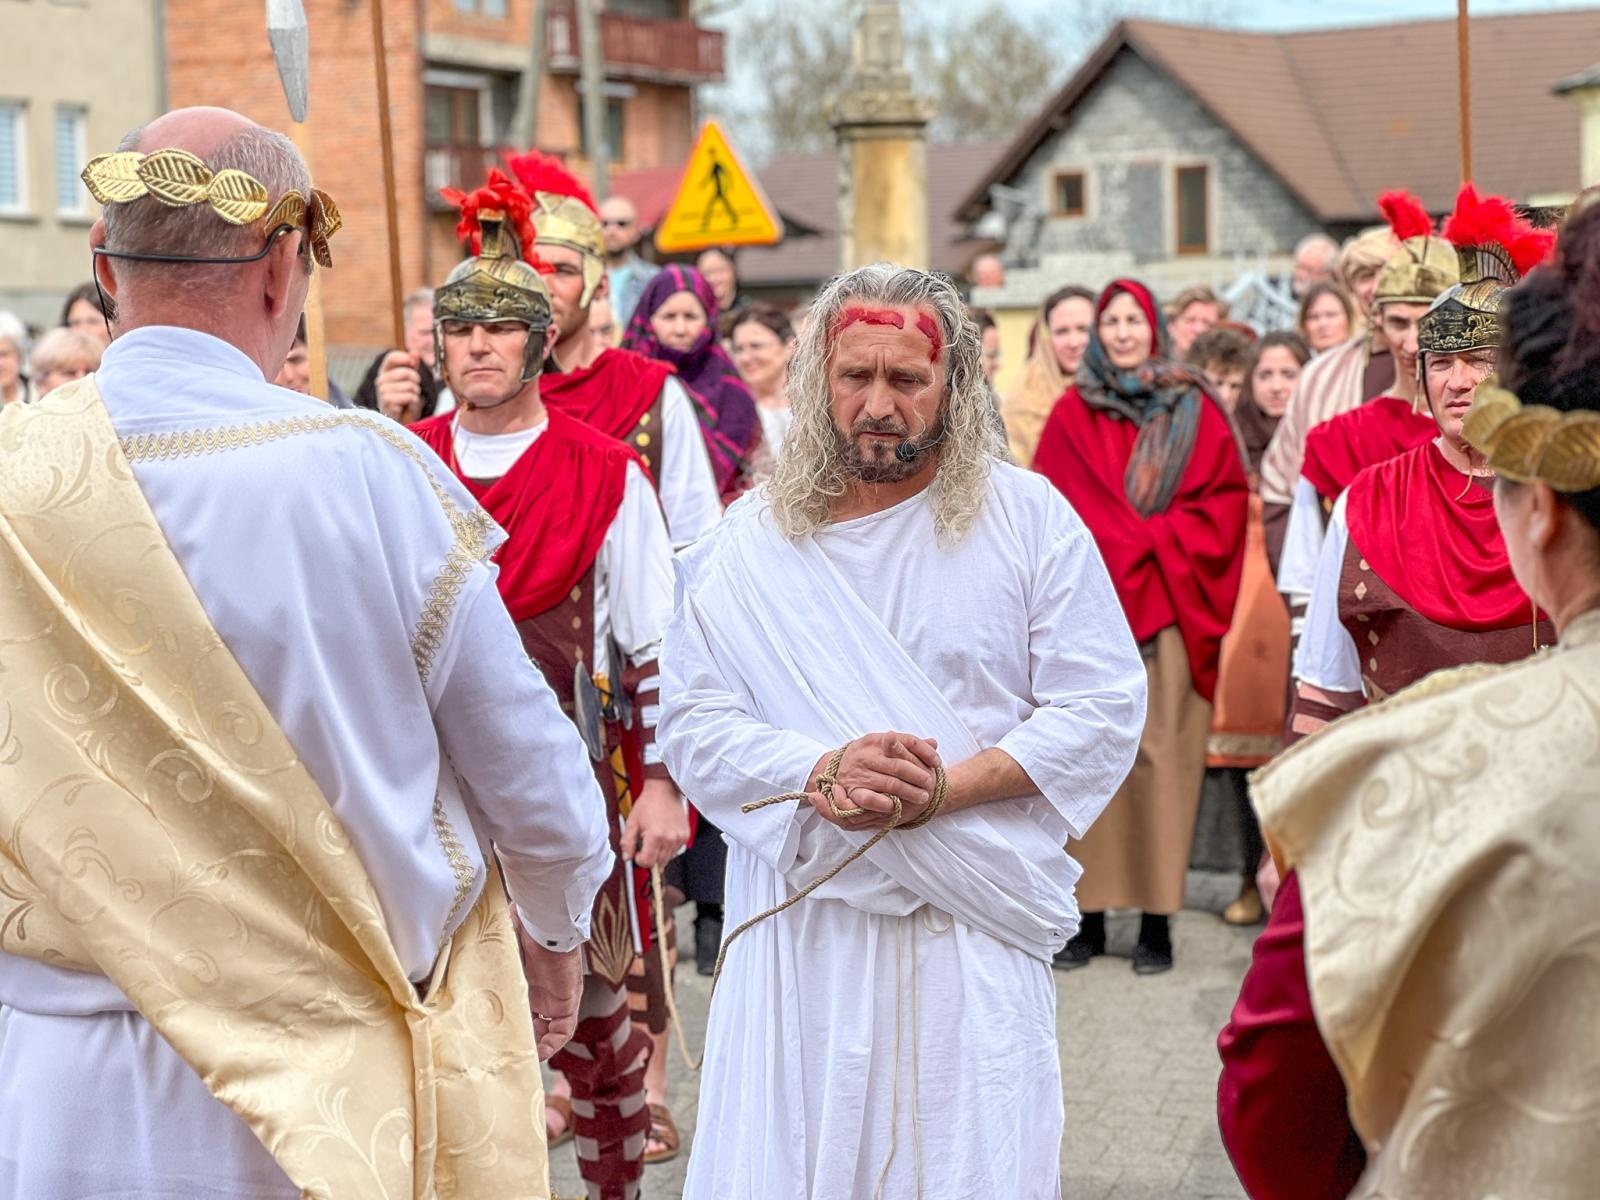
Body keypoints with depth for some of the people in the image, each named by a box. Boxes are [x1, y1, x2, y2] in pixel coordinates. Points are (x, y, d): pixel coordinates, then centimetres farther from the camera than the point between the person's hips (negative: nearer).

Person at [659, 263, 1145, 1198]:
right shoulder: (753, 543, 4)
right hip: (804, 919, 1)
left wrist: (944, 788, -16)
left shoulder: (1029, 518, 0)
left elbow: (1102, 711, -4)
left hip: (975, 920, -1)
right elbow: (695, 722, 1)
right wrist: (821, 775, -17)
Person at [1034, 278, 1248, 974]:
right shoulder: (1072, 415, 9)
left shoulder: (1194, 411, 9)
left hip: (1171, 607, 0)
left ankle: (1157, 920, 1)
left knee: (1162, 754, -3)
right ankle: (1091, 914, 5)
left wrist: (1160, 549, -10)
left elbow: (1225, 499, 3)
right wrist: (1135, 549, -8)